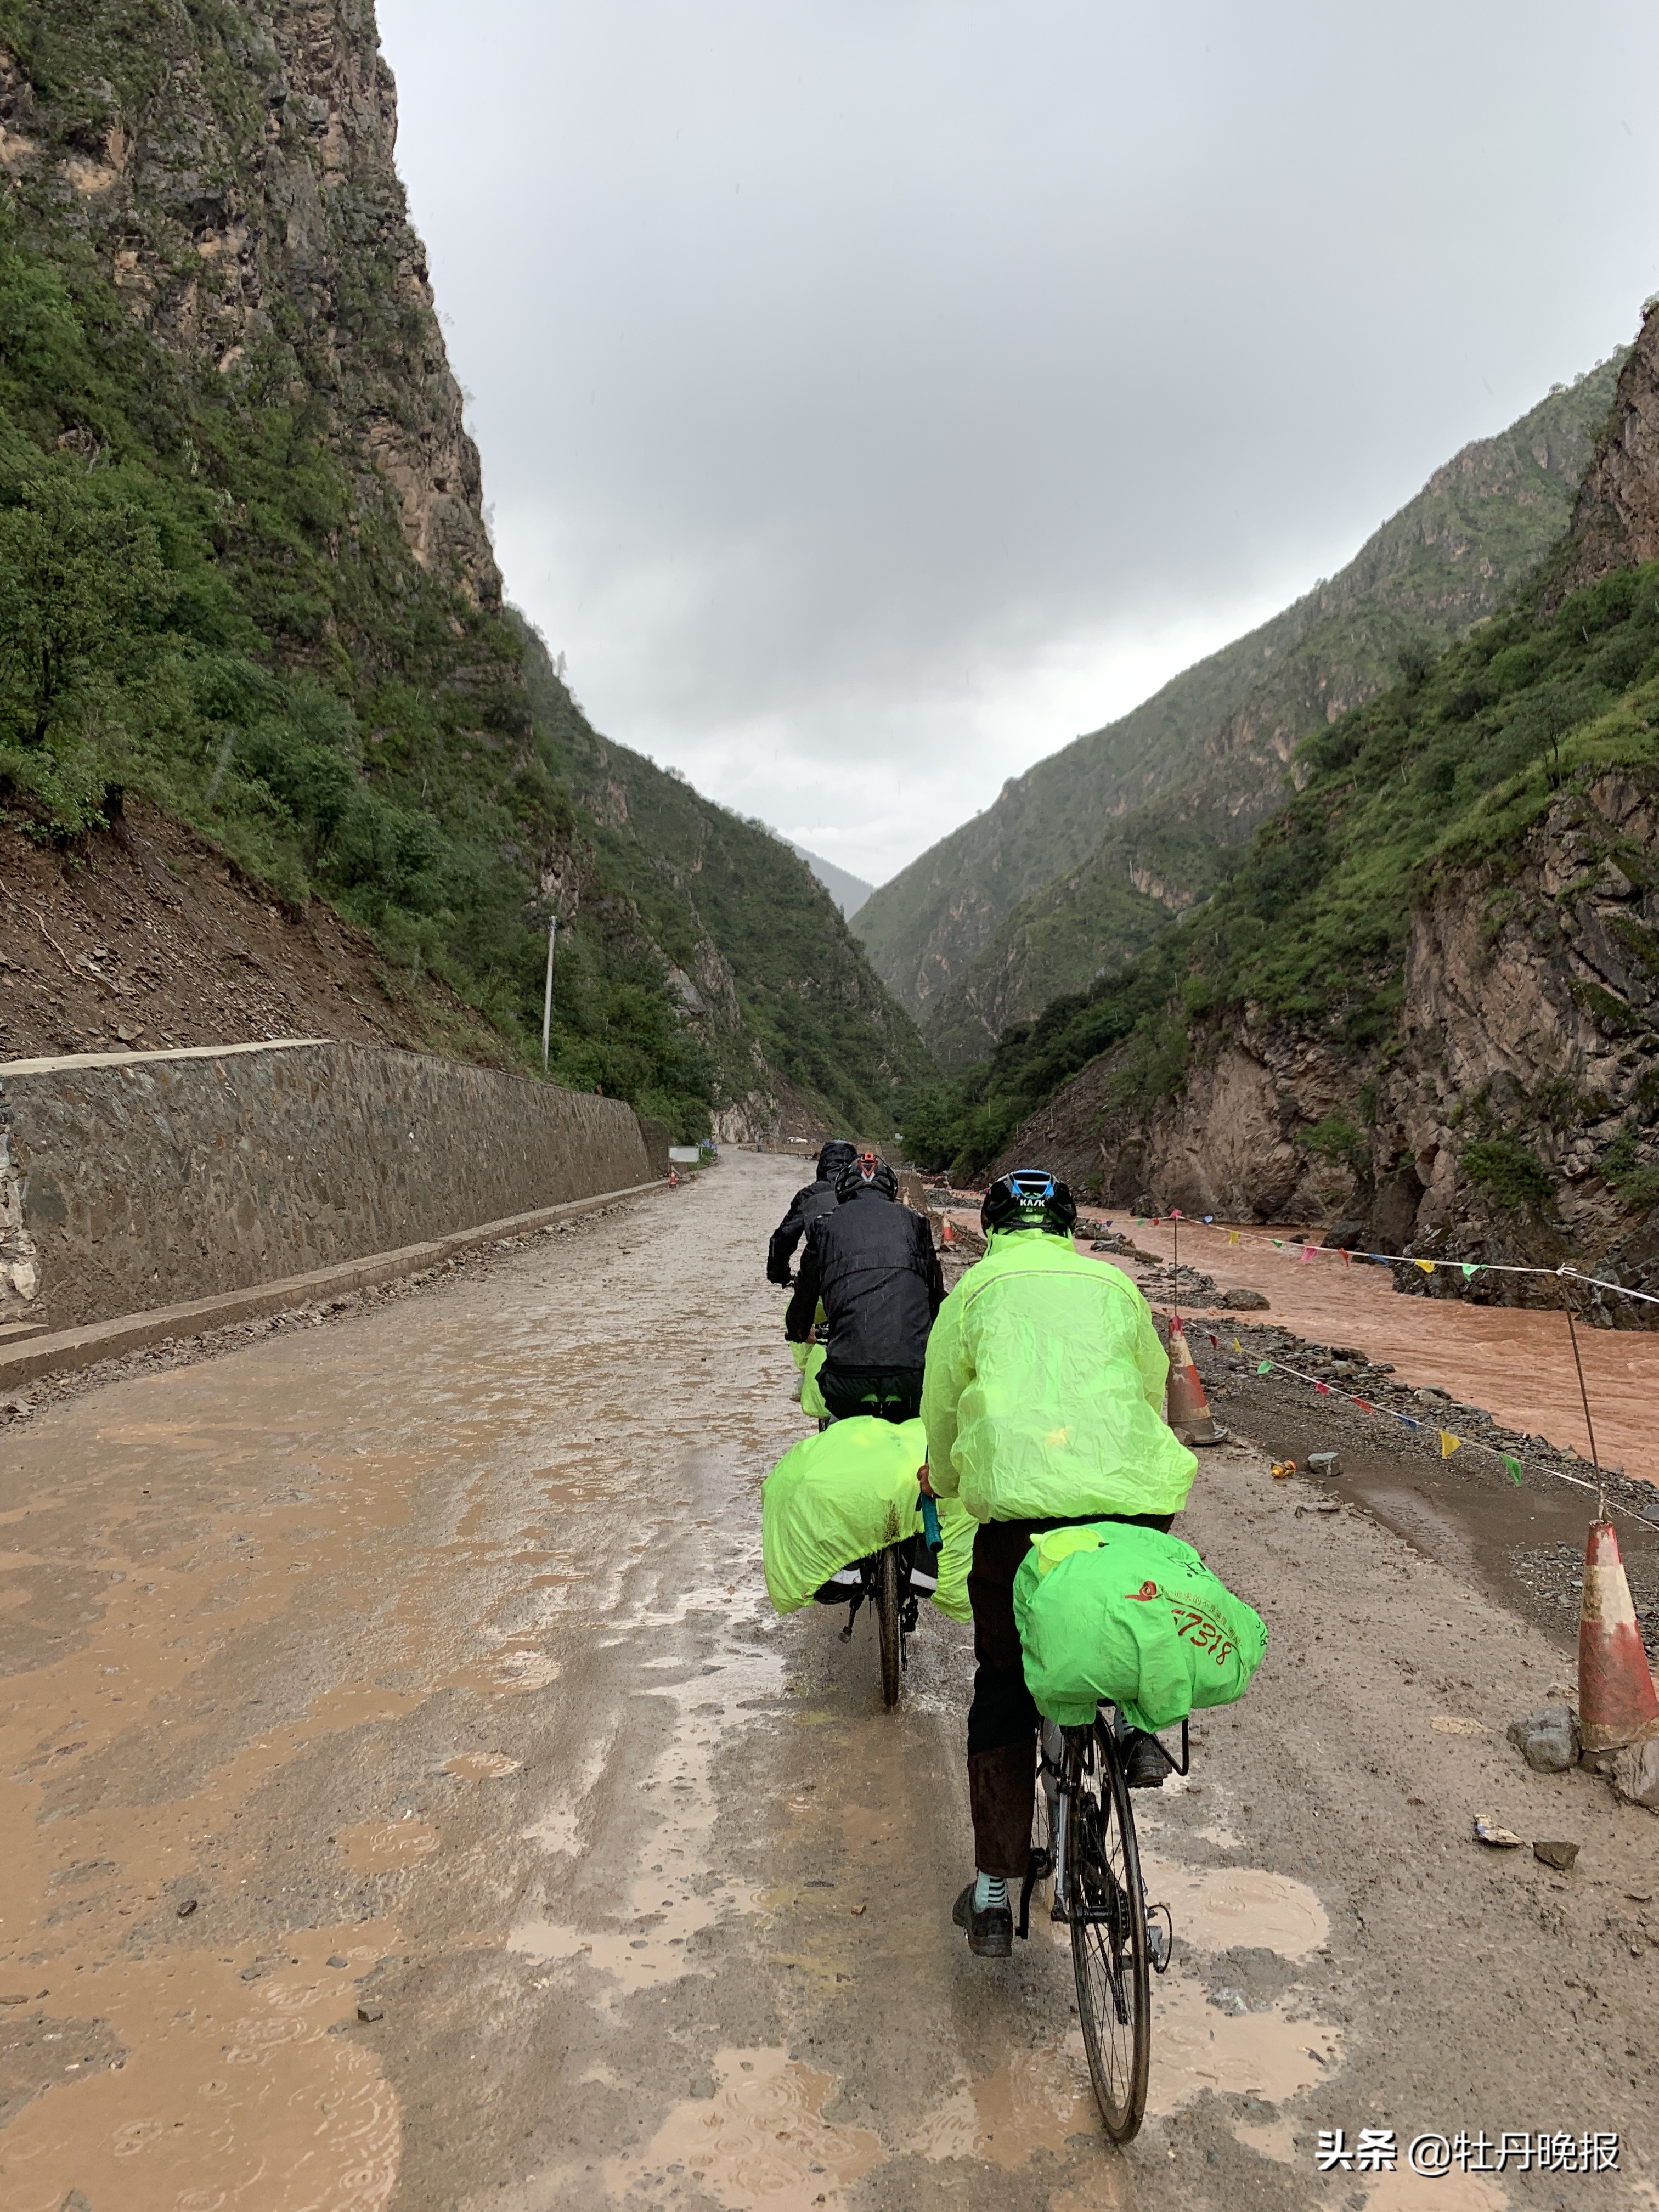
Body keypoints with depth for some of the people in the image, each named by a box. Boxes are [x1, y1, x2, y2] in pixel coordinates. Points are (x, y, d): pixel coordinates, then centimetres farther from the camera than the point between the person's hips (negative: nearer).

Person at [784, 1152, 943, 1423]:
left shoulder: (825, 1225, 14)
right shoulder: (913, 1221, 17)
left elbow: (805, 1295, 22)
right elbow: (937, 1294, 24)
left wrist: (798, 1332, 45)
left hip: (848, 1372, -1)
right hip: (914, 1368, 1)